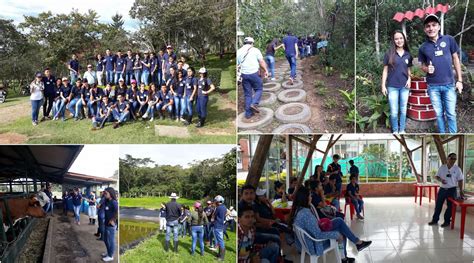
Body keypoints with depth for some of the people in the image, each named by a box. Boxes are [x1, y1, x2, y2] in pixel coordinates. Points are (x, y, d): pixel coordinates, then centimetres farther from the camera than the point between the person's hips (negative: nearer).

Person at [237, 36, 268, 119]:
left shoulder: (239, 51, 9)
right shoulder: (255, 50, 1)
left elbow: (236, 65, 6)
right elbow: (261, 62, -2)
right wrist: (265, 70, 8)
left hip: (244, 74, 3)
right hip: (254, 73, -3)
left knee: (247, 94, 10)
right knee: (259, 89, 15)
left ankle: (248, 113, 12)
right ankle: (254, 103, -7)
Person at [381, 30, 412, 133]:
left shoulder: (408, 55, 8)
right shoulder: (389, 54, -1)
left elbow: (408, 70, 17)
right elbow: (385, 70, 1)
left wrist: (409, 79, -2)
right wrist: (383, 85, -3)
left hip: (404, 87, 3)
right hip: (392, 87, -3)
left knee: (403, 110, 9)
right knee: (394, 112, -1)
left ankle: (402, 130, 21)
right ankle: (395, 131, 15)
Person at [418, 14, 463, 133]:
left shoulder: (449, 39, -2)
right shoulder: (423, 47, 1)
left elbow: (455, 59, 4)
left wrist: (459, 80, 1)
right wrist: (427, 69, -13)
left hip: (449, 84, -1)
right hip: (433, 86, 1)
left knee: (451, 113, 4)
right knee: (439, 114, 10)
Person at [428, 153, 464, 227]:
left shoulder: (457, 169, -5)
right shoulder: (442, 167, 1)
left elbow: (460, 180, -3)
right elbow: (437, 176, 6)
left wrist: (461, 191, -9)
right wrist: (440, 180, -17)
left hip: (452, 190, -2)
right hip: (442, 189, 2)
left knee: (450, 206, 5)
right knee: (438, 205, 6)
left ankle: (447, 221, 17)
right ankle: (435, 220, 16)